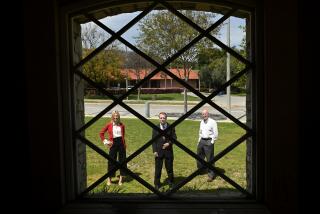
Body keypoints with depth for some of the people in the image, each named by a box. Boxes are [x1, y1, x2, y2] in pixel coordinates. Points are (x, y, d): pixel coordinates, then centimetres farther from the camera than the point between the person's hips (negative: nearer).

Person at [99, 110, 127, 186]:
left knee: (122, 160, 6)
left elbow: (123, 136, 11)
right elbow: (101, 133, 7)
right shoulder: (109, 125, -1)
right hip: (113, 143, -2)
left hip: (121, 143, 2)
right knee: (111, 161, 1)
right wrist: (104, 141, -1)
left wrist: (124, 145, 6)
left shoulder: (122, 125, 5)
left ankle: (121, 179, 18)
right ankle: (109, 179, 15)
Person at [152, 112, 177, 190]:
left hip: (168, 151, 0)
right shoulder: (155, 128, 1)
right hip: (158, 151, 0)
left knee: (169, 168, 9)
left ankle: (171, 183, 24)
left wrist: (169, 143, -14)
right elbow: (153, 140, 0)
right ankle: (157, 184, 18)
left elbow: (174, 137, 2)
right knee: (158, 168, 6)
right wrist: (154, 150, -7)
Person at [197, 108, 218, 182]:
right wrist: (199, 140, 15)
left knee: (210, 159, -3)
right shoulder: (201, 122, 11)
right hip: (201, 141, 7)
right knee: (199, 156, 16)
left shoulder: (212, 122, -11)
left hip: (209, 141, -7)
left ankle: (211, 175, 5)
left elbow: (215, 133, -10)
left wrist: (212, 142, -11)